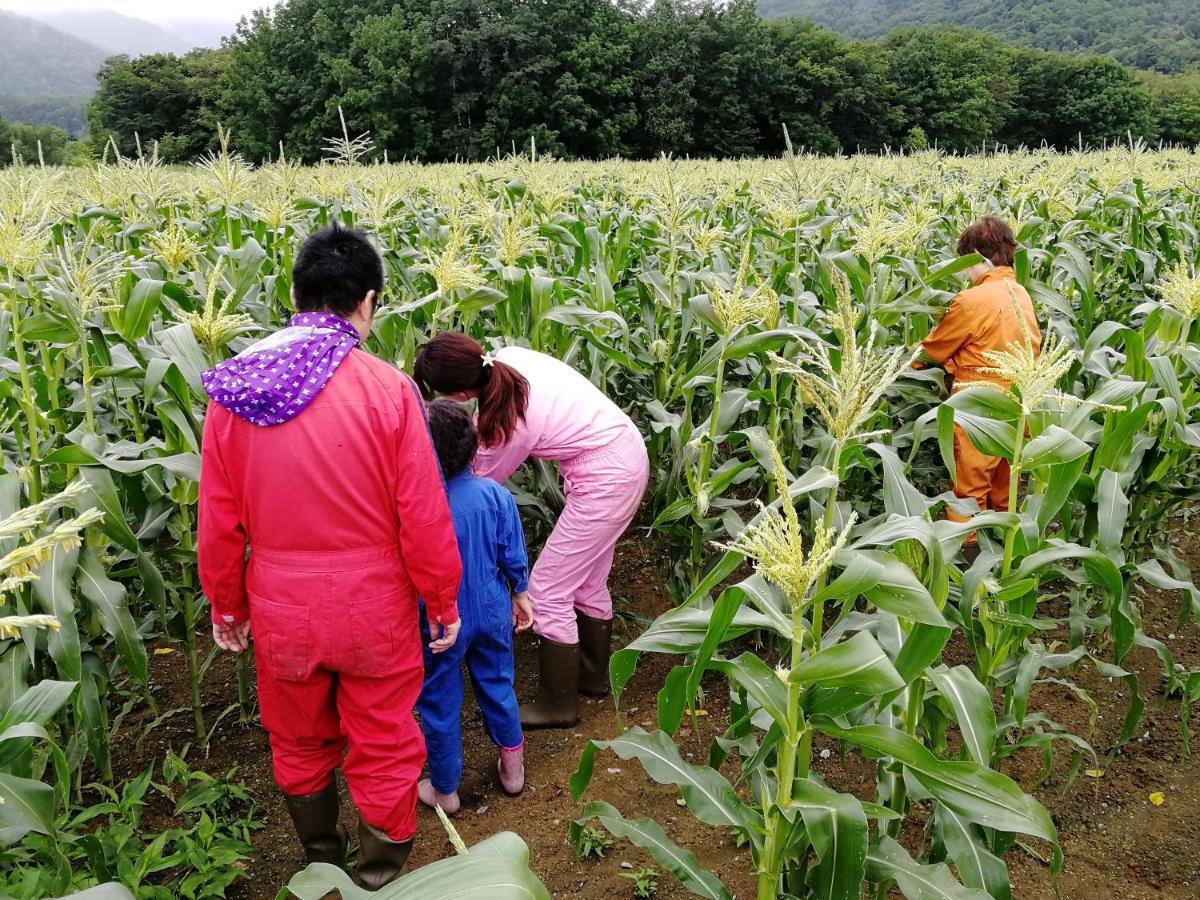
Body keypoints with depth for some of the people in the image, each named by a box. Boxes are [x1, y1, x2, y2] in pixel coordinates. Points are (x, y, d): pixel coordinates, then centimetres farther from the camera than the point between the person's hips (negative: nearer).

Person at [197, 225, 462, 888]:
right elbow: (423, 517, -14)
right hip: (373, 610, -3)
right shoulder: (387, 388, -18)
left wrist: (226, 605, 14)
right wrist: (443, 604, 1)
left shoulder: (231, 391, -8)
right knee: (383, 753, 17)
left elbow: (218, 521, -1)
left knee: (298, 746, 26)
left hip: (280, 610, 4)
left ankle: (321, 866, 49)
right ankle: (379, 880, 36)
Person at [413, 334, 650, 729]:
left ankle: (557, 704, 14)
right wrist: (480, 429, 5)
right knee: (588, 581, 21)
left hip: (606, 480, -9)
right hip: (629, 450, 9)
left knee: (547, 589, 1)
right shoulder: (509, 355, -8)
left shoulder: (507, 427, -26)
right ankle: (593, 675, 38)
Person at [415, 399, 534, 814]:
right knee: (498, 686, 24)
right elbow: (513, 556, -4)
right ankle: (512, 767, 41)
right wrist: (520, 595, 14)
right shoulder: (496, 494, -14)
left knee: (440, 704, 15)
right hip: (491, 612, 4)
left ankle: (445, 790, 32)